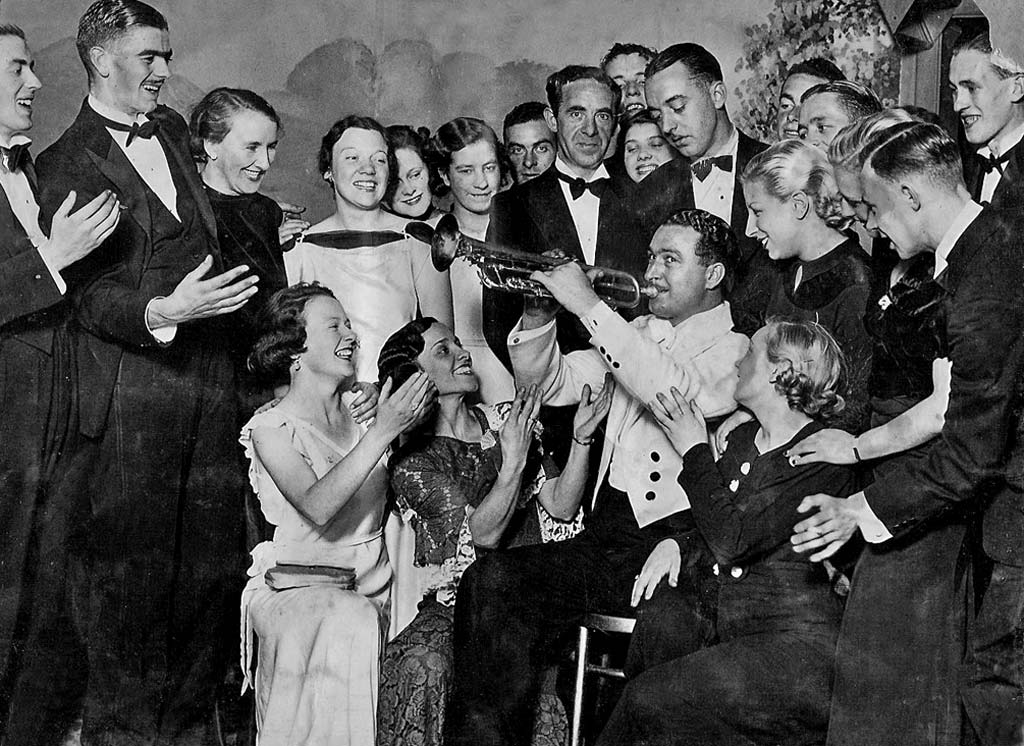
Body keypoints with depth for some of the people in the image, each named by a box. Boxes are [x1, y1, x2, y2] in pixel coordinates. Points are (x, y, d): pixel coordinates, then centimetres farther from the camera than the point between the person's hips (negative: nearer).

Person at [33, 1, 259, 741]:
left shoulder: (173, 130, 17)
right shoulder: (66, 165, -4)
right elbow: (88, 295, -12)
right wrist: (162, 312, -26)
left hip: (210, 372, 6)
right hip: (130, 394, -6)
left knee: (212, 562, 9)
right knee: (127, 569, 0)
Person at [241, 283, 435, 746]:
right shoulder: (272, 428, -4)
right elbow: (317, 507, -23)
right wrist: (381, 433, -28)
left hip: (373, 589, 4)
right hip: (297, 590, -4)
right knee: (350, 623, -35)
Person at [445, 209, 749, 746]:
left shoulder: (736, 349, 1)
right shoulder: (637, 335, 23)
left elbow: (677, 391, -20)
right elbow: (550, 384, 18)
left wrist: (588, 304, -19)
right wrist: (538, 313, -1)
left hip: (677, 540, -6)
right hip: (606, 535, 6)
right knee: (490, 581, -17)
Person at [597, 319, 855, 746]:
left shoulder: (824, 458, -11)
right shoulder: (742, 439, 15)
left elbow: (731, 542, -18)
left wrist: (694, 451, -9)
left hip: (798, 648, -7)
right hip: (740, 641, 7)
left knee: (648, 699, -18)